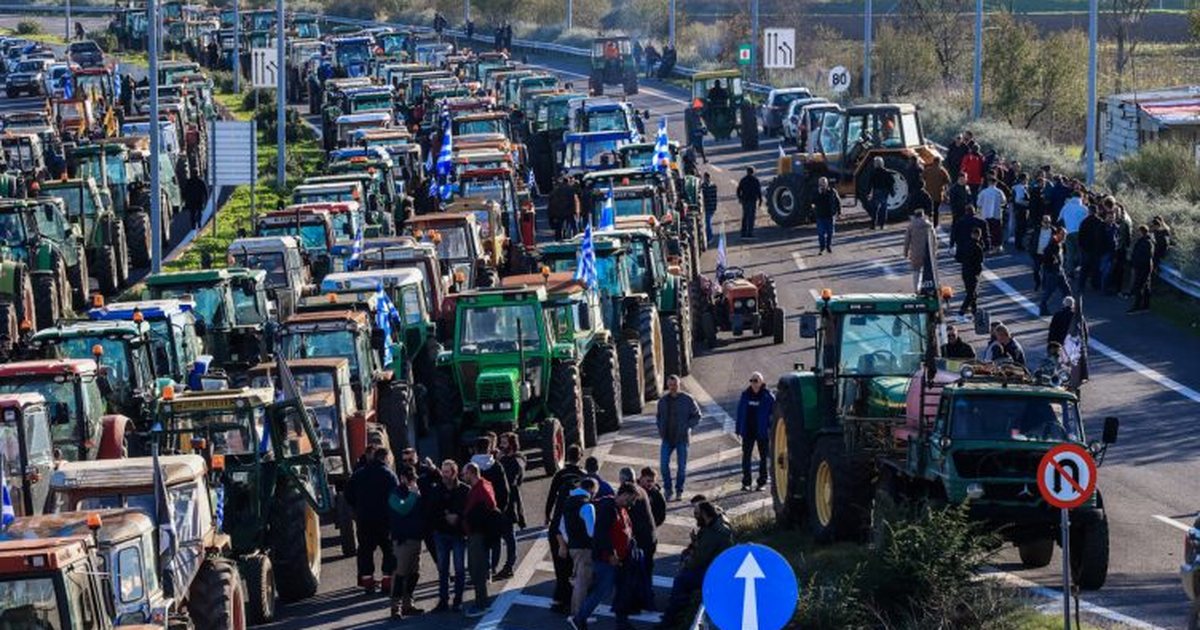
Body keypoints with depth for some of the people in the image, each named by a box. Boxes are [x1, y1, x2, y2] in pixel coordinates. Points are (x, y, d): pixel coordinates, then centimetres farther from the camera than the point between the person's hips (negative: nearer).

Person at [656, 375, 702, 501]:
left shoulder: (687, 400, -5)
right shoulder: (663, 401, 6)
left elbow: (696, 416, 2)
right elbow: (658, 416, 20)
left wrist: (687, 427, -9)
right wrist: (660, 428, 4)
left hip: (682, 438, -2)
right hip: (667, 438, 2)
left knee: (682, 465, 4)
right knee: (664, 464, -9)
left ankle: (679, 490, 18)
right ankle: (667, 489, 4)